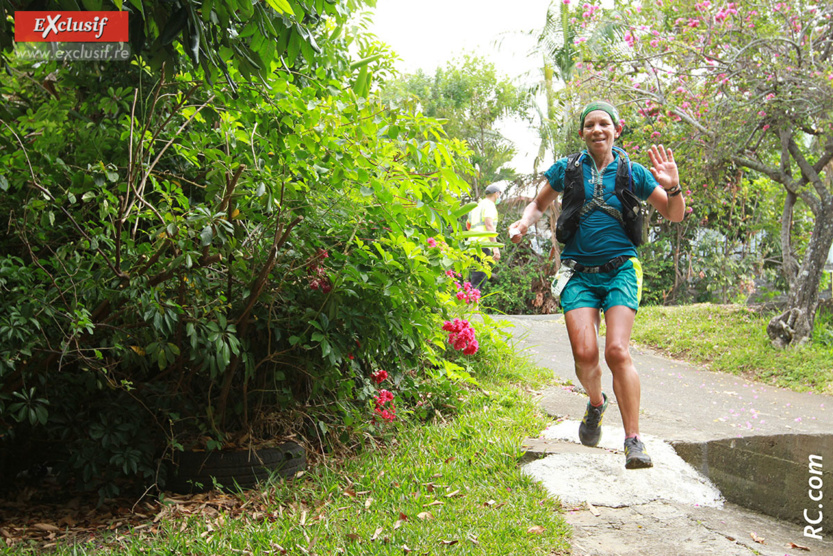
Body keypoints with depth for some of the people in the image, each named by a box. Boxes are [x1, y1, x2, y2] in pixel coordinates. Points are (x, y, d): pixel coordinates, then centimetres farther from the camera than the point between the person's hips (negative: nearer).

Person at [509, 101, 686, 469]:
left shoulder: (632, 172, 6)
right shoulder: (567, 169, 6)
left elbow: (675, 215, 11)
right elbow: (539, 204, 21)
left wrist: (673, 187, -9)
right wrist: (524, 223, -1)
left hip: (620, 270, 0)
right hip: (579, 273, 1)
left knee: (617, 351, -16)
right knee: (585, 353, -13)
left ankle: (633, 440, -4)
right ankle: (596, 403, 22)